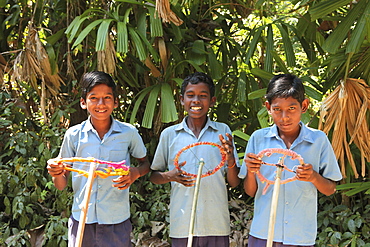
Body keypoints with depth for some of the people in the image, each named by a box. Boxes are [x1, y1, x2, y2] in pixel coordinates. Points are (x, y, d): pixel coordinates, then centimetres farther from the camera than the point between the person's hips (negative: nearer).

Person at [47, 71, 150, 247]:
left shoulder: (128, 133, -2)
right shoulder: (73, 135, -1)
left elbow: (145, 163, 14)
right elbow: (61, 185, 5)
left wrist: (135, 173, -8)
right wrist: (57, 174, -17)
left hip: (116, 221, 0)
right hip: (81, 221, 1)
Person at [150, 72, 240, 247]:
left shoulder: (222, 132, 4)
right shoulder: (169, 134, 4)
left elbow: (234, 183, 5)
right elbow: (153, 176, 12)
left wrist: (230, 159, -14)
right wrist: (170, 176, -9)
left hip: (216, 225, 0)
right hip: (181, 225, 0)